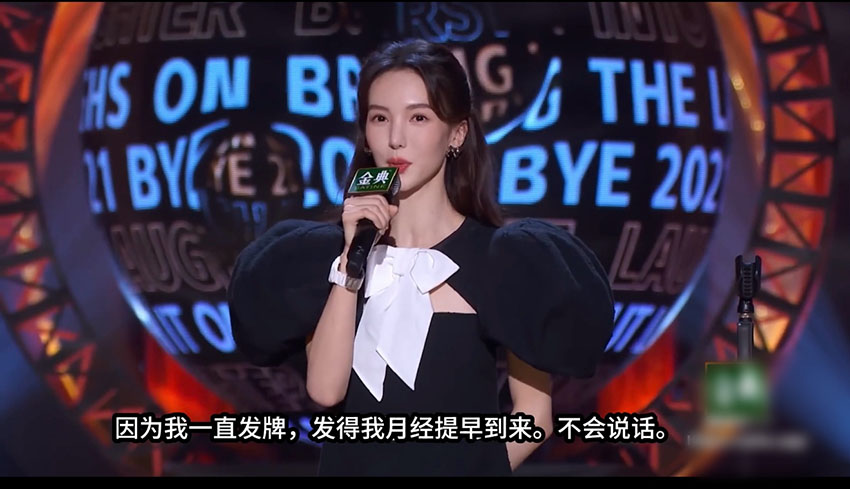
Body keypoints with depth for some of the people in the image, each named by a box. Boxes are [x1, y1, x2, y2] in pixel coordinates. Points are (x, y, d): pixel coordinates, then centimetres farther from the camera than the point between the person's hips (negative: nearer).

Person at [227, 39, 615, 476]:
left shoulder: (502, 258, -9)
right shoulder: (329, 250, -3)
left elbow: (534, 413, -5)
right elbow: (325, 391, -15)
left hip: (463, 466, -2)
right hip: (351, 465, 2)